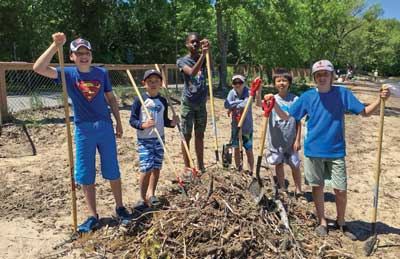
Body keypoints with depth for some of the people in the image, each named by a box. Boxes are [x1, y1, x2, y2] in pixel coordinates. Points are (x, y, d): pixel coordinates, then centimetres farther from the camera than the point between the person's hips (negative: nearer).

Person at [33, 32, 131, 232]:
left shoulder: (102, 73, 2)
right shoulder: (68, 74, -3)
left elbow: (111, 98, 11)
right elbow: (38, 68, -17)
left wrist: (118, 122, 10)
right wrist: (55, 45, -22)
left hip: (105, 127, 1)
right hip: (83, 130, 0)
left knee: (112, 171, 9)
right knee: (86, 176, 6)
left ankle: (120, 208, 26)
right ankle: (93, 217, 19)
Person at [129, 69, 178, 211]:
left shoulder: (163, 101, 8)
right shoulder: (140, 100, -6)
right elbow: (132, 120, -7)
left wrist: (171, 123, -5)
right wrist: (143, 125, -25)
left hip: (159, 139, 4)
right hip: (144, 140, -4)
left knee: (156, 167, 7)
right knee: (146, 168, -9)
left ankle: (151, 194, 24)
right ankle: (143, 198, 9)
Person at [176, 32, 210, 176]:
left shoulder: (203, 58, 5)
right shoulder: (182, 60, -5)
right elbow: (192, 72, -25)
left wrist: (207, 50, -39)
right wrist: (203, 54, -36)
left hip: (201, 103, 4)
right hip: (188, 103, -3)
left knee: (200, 135, 11)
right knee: (187, 135, 3)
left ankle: (200, 165, 20)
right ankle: (187, 166, 12)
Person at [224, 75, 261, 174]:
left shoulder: (248, 93, -14)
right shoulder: (232, 93, -4)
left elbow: (259, 104, -28)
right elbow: (226, 104, -20)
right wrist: (240, 102, -21)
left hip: (247, 127, -3)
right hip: (235, 127, 4)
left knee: (249, 151, 3)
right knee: (236, 149, 14)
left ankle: (250, 173, 17)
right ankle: (239, 171, 31)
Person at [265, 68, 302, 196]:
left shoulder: (295, 99, -7)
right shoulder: (272, 99, -2)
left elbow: (298, 121, -4)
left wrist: (297, 140, -6)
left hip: (291, 140, -2)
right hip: (276, 140, 2)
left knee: (295, 165, 7)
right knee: (279, 164, 14)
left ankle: (298, 190, 25)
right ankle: (282, 189, 31)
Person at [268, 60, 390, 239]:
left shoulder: (342, 93, -2)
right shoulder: (307, 96, -1)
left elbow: (365, 112, -2)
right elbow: (286, 116, 2)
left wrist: (380, 99, -17)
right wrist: (274, 104, -13)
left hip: (336, 151, 0)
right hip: (313, 151, 1)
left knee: (341, 190, 3)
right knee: (317, 187, 11)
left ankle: (341, 221, 29)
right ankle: (322, 222, 31)